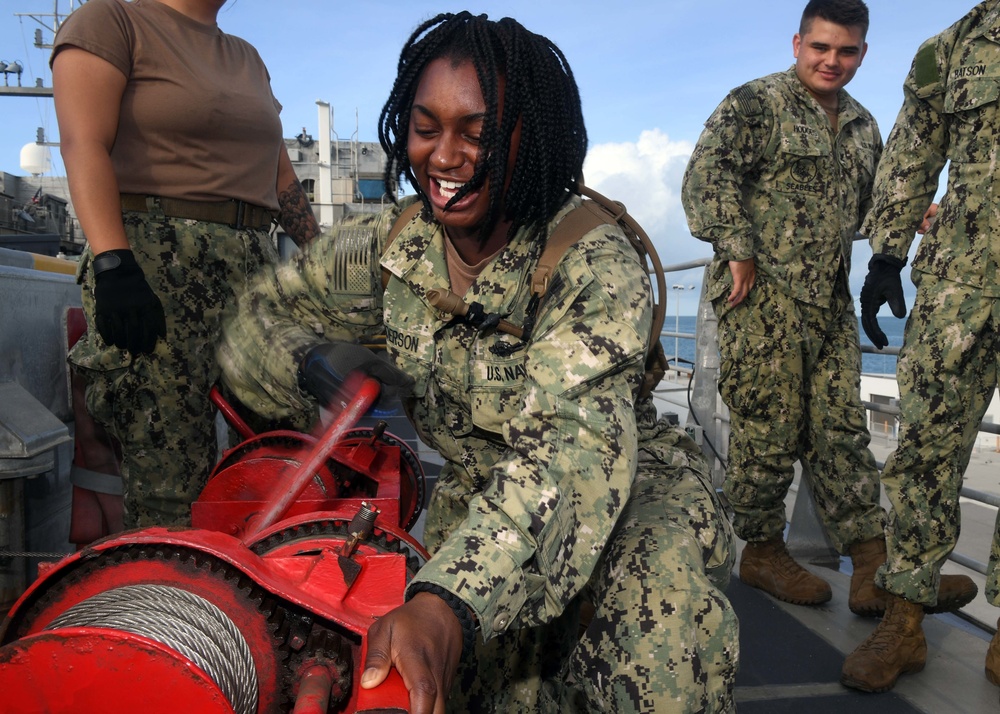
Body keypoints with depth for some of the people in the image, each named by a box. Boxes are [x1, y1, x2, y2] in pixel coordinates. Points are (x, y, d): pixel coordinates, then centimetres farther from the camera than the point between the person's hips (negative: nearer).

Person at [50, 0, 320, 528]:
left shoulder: (247, 58, 27)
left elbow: (281, 176, 27)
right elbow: (84, 144, -8)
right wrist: (112, 263, -22)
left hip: (254, 265, 7)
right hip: (155, 265, -6)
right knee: (170, 472, -11)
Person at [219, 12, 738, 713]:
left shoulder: (597, 267, -22)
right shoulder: (389, 246, -6)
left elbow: (576, 447, -36)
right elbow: (259, 315, 7)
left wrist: (451, 603, -51)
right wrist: (310, 362, -18)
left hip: (634, 493, -3)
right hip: (479, 504, 4)